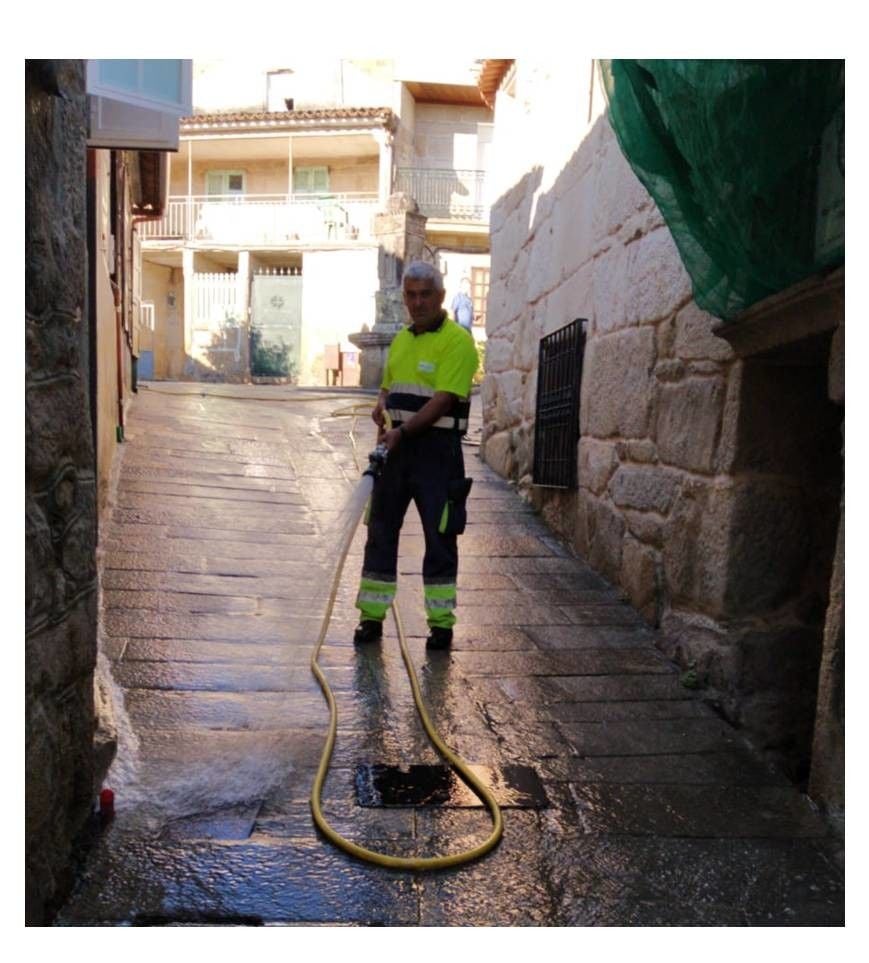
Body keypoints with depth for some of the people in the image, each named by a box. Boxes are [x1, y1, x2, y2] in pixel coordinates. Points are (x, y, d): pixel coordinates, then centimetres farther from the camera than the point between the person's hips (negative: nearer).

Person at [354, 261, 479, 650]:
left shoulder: (457, 341, -8)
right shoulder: (401, 340, 16)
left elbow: (443, 399, -17)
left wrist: (402, 431, -22)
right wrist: (381, 407, 2)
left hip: (436, 447, -7)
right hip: (396, 446, 7)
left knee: (439, 536, 1)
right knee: (381, 531, 8)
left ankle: (441, 622, 13)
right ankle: (371, 617, 18)